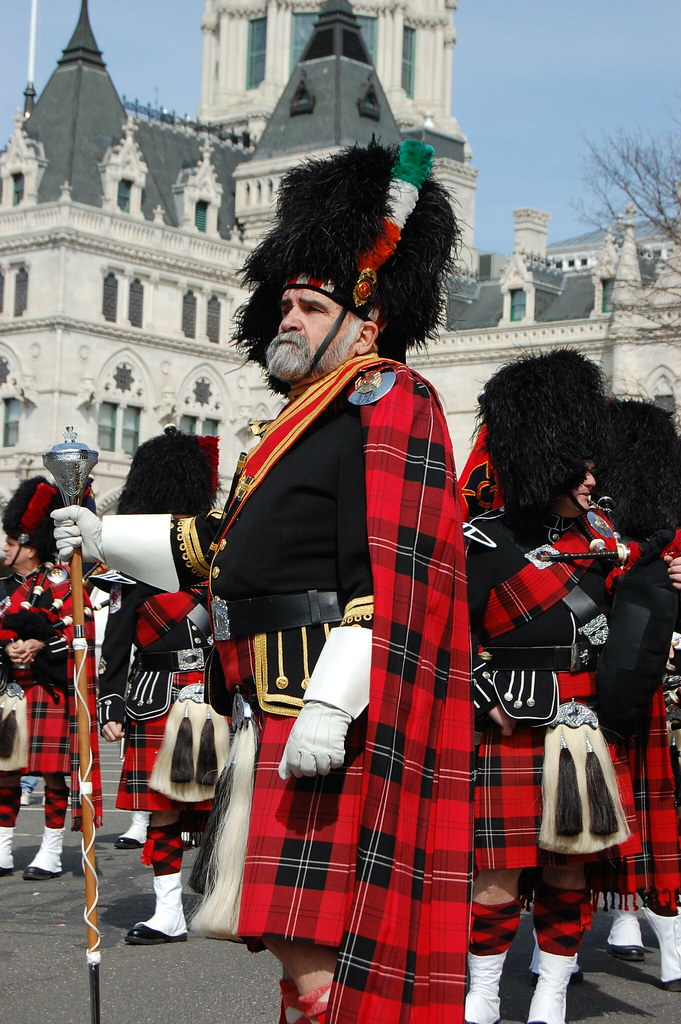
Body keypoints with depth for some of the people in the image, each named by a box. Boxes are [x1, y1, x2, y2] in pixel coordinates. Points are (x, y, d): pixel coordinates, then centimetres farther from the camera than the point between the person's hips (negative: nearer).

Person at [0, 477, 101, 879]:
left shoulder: (62, 582, -2)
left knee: (53, 771, -2)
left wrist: (39, 643, -19)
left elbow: (79, 634, -9)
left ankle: (51, 854, 5)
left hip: (51, 692, -6)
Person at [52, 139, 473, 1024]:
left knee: (309, 939, -14)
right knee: (302, 933, 16)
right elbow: (221, 546, 30)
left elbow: (386, 569, -20)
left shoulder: (386, 403, -9)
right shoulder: (309, 421, 22)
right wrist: (105, 537, 29)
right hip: (281, 708, 10)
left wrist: (331, 706, -28)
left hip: (332, 713, -10)